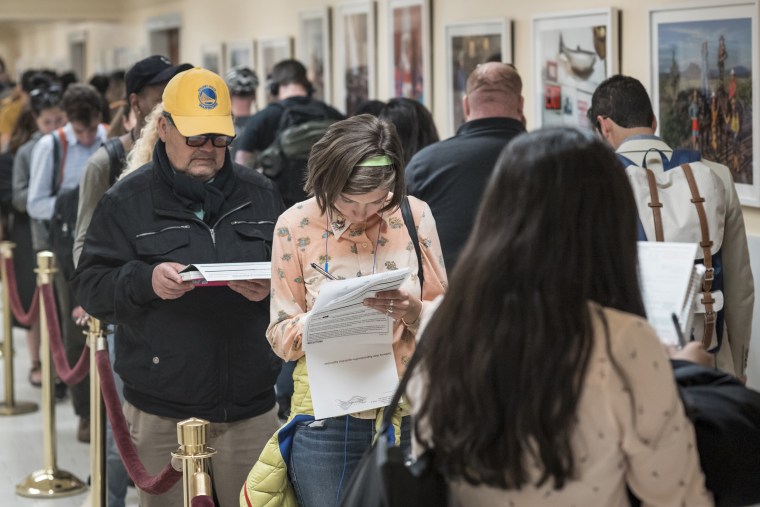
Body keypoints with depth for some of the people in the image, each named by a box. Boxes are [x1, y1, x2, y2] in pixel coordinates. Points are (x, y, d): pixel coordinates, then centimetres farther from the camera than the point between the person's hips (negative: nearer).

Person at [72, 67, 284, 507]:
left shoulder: (259, 195, 9)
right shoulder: (128, 201, 0)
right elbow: (92, 286, -2)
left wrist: (272, 286, -11)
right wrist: (145, 281, -21)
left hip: (250, 406, 3)